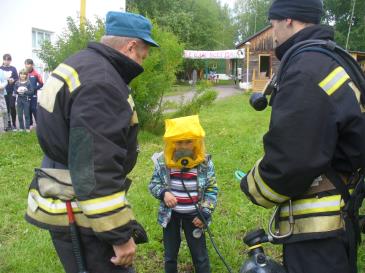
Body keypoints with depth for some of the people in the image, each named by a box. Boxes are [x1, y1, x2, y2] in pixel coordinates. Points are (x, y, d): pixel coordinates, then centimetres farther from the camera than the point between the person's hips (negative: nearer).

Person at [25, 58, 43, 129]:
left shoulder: (35, 73, -8)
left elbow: (41, 84, -3)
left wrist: (34, 89, -11)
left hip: (33, 94, -3)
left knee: (34, 109, -5)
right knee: (28, 109, 7)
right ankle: (30, 124, 16)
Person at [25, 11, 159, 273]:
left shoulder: (80, 65, 11)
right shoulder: (101, 82, -24)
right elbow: (97, 172, -28)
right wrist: (120, 235, -21)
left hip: (64, 200, 10)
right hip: (78, 215, -10)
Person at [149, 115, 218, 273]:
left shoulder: (204, 163, -13)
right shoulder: (163, 162, -12)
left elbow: (212, 189, -5)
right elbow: (153, 184, -1)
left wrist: (204, 214, -10)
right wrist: (163, 193, -21)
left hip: (193, 216, -1)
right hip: (171, 215, 1)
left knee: (200, 256, 13)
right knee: (170, 255, 18)